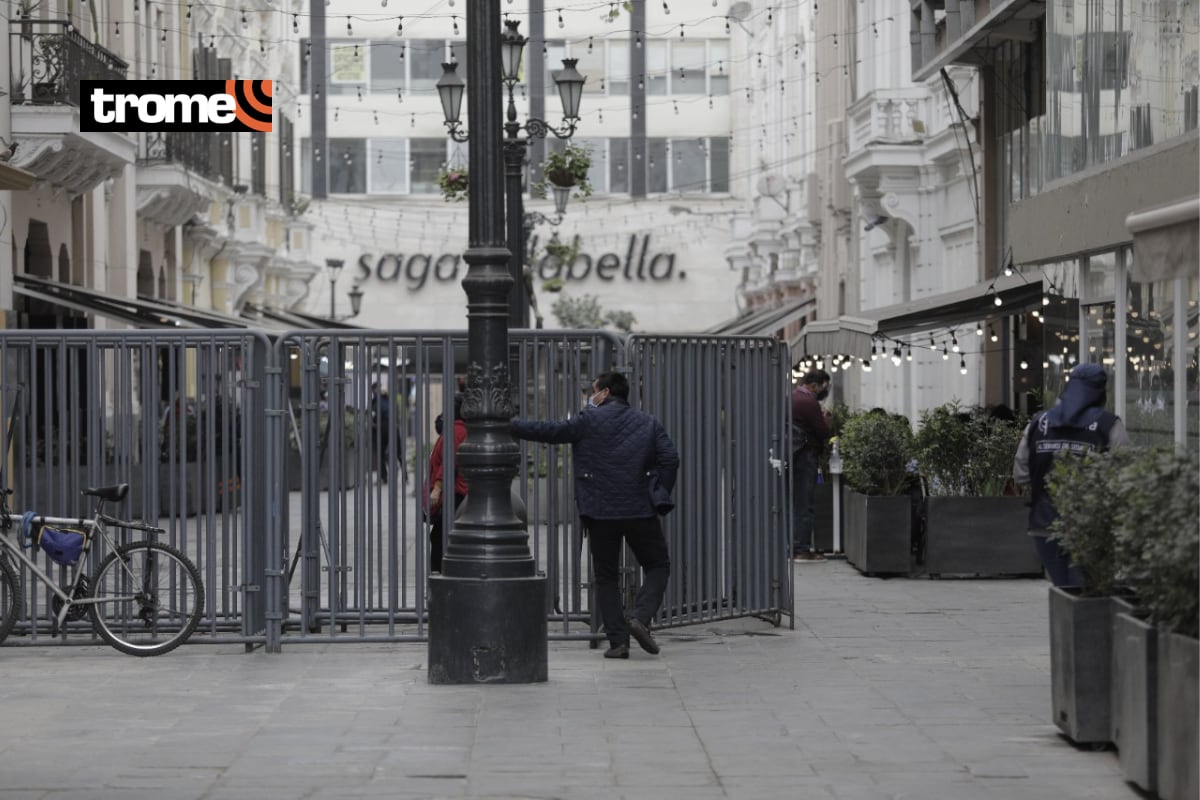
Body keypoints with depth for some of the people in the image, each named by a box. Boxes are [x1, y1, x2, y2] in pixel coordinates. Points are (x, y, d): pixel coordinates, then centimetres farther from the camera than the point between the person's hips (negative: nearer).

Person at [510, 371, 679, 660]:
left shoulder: (589, 420, -1)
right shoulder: (648, 424, 8)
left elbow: (550, 432, -3)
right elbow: (670, 458, -1)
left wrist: (510, 426, 6)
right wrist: (660, 496, 7)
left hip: (600, 512, -1)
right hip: (640, 510, 1)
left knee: (606, 577, 10)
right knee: (657, 566, 15)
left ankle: (617, 640, 3)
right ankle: (641, 618, -8)